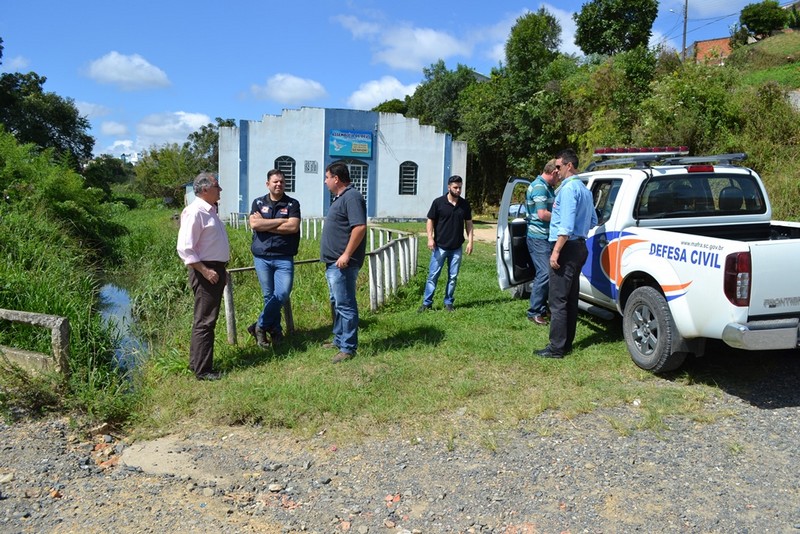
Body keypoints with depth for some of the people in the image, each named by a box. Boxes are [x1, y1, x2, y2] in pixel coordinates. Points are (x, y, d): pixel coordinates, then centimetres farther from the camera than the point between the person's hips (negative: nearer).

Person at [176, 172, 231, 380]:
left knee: (206, 319, 17)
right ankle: (202, 370, 1)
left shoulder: (210, 210, 16)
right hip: (205, 271, -10)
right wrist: (204, 270, -22)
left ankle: (196, 362, 28)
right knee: (205, 321, -6)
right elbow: (185, 248, -21)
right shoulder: (195, 212, -16)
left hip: (216, 269, 10)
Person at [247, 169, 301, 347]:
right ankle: (275, 330, 19)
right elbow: (254, 224, -8)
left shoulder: (292, 204, 5)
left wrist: (265, 225, -7)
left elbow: (293, 227, -11)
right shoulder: (258, 203, 9)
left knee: (282, 294, -11)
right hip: (261, 257, 1)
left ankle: (260, 326, 7)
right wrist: (281, 221, -9)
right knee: (268, 296, 4)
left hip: (284, 258, -1)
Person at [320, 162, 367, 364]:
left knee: (345, 305, -6)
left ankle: (348, 348, 0)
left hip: (342, 263, -11)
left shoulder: (351, 197, -15)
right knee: (337, 303, 19)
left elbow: (360, 227, -25)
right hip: (333, 262, 11)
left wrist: (346, 254, -26)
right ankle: (339, 339, 31)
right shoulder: (340, 197, 18)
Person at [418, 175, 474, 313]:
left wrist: (470, 241, 2)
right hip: (440, 246, -3)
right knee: (433, 275, -1)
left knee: (453, 277, 8)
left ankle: (448, 303, 19)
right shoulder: (438, 202, -5)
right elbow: (430, 220, -2)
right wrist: (430, 238, -12)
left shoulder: (464, 204, 5)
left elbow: (468, 223, 10)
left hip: (456, 248, 3)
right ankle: (426, 303, 6)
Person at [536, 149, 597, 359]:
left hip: (567, 248, -10)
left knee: (558, 300, -7)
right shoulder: (584, 189, 17)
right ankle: (566, 343, 20)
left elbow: (566, 226, -22)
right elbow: (593, 221, 23)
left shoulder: (568, 188, -14)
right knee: (571, 299, 13)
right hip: (579, 247, 10)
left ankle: (556, 347, -5)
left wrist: (556, 251, -21)